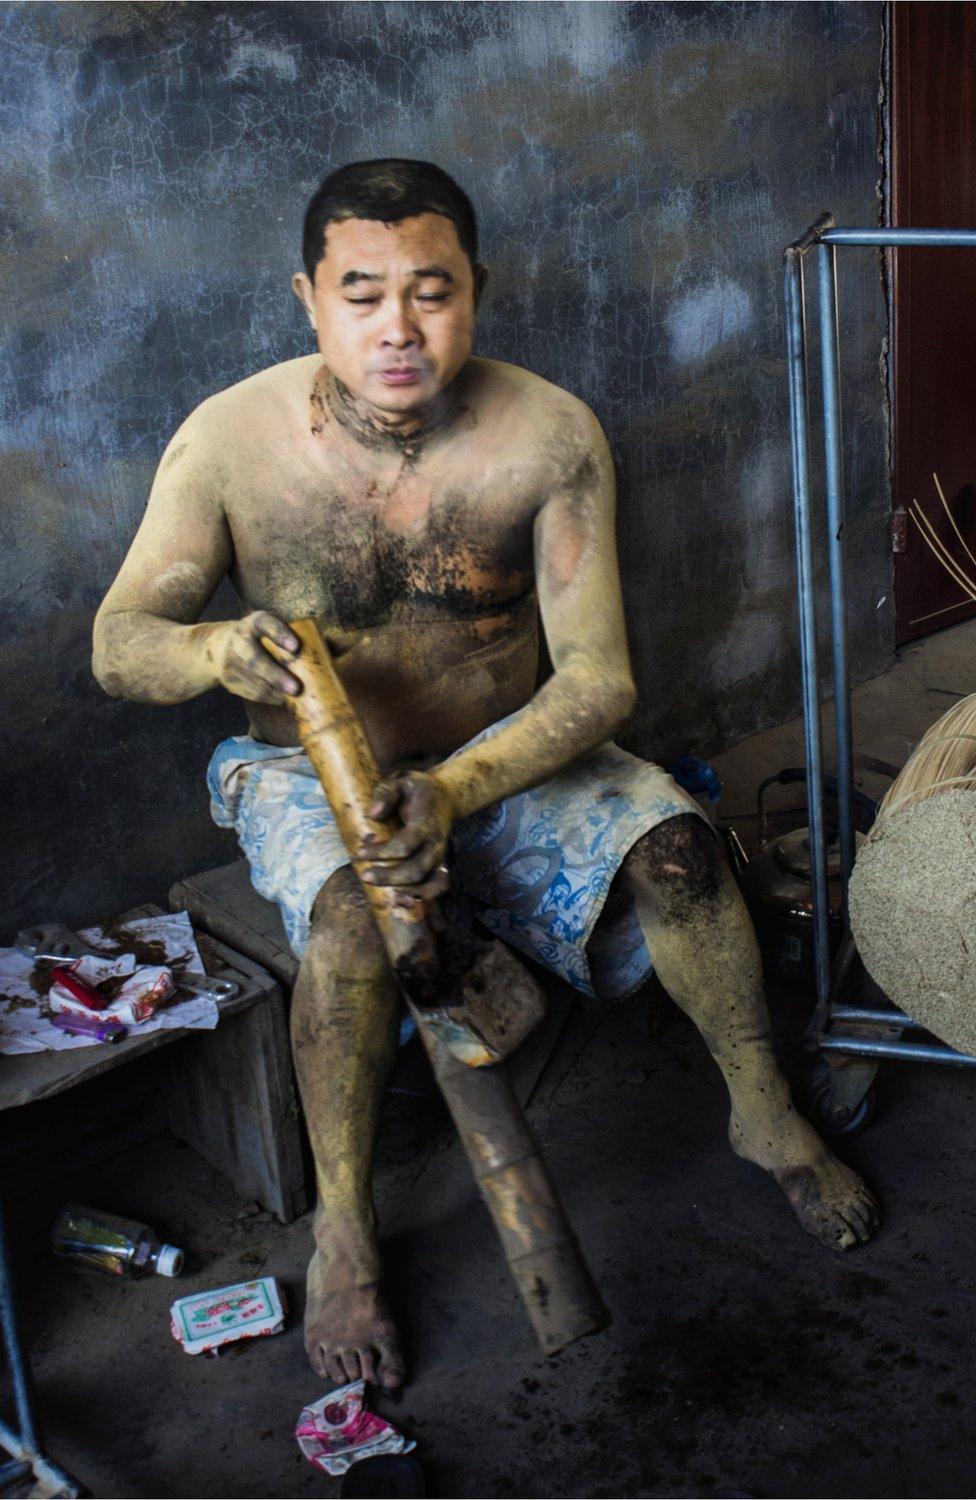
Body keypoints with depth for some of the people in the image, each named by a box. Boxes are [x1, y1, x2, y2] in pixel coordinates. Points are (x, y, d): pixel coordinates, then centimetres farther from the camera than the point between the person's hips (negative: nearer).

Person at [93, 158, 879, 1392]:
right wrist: (213, 653, -37)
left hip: (507, 755, 2)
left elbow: (598, 675, -18)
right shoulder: (229, 439, -17)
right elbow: (118, 641, -12)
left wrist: (456, 791, -35)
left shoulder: (550, 435, -16)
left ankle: (763, 1113, 4)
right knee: (350, 917, -33)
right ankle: (342, 1234, -11)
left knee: (671, 841, -23)